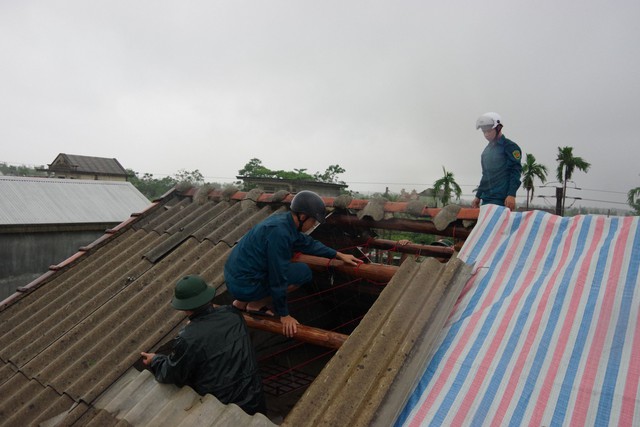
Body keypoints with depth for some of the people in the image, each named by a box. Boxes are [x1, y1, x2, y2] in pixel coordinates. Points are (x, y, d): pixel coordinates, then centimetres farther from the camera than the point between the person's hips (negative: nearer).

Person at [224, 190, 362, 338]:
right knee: (303, 272, -6)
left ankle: (242, 302, 20)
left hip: (235, 274, 9)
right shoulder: (279, 231, -24)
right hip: (243, 285, -9)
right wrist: (284, 315, -10)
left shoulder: (284, 220, 3)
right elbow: (278, 277, -19)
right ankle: (255, 305, 2)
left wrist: (339, 255, 22)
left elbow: (308, 243, 19)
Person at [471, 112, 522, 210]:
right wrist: (478, 196, 20)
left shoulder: (510, 147, -3)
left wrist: (511, 195, -20)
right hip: (486, 199, 8)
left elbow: (516, 171, -11)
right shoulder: (487, 149, 20)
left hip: (501, 200, -8)